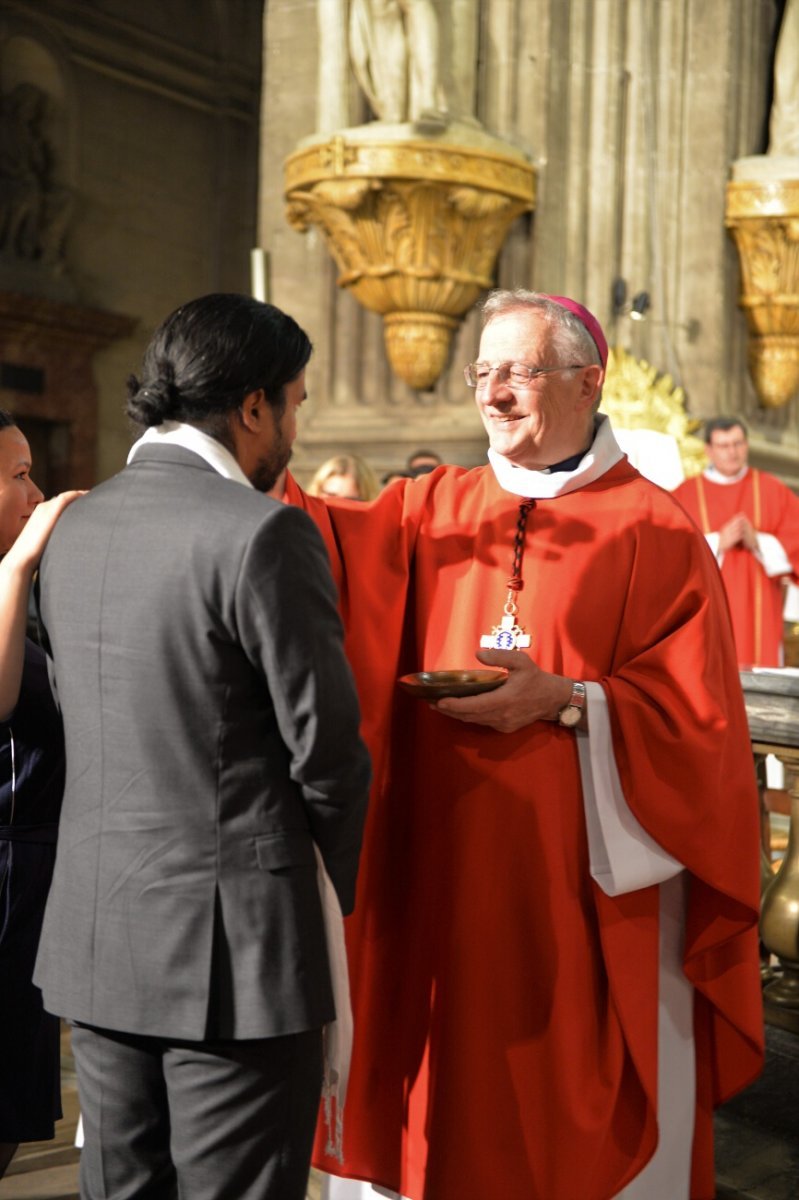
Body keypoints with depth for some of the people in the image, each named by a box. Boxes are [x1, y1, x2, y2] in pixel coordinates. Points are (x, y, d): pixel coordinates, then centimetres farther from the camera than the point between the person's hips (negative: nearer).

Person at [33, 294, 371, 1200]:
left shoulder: (74, 528, 7)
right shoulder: (262, 532, -16)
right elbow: (324, 748, -12)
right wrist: (359, 890, 4)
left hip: (92, 937, 7)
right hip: (233, 941, -7)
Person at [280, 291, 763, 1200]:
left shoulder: (655, 533, -4)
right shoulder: (434, 509, 7)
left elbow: (699, 721, -7)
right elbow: (329, 543, -10)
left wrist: (567, 700, -19)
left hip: (588, 889, -3)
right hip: (448, 882, 4)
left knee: (582, 1113, 9)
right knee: (457, 1096, 13)